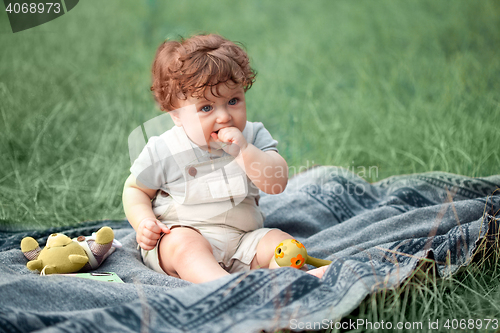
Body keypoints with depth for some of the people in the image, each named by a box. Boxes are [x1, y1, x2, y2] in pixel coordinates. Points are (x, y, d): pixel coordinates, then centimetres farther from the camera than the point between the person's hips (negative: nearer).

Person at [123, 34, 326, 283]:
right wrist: (144, 222, -11)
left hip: (242, 239, 3)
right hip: (183, 233, -3)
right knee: (183, 243, -35)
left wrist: (244, 150, -24)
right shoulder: (164, 150, -5)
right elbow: (135, 189, 8)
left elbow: (277, 183, -11)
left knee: (279, 241, -19)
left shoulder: (253, 136, 0)